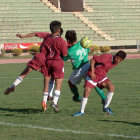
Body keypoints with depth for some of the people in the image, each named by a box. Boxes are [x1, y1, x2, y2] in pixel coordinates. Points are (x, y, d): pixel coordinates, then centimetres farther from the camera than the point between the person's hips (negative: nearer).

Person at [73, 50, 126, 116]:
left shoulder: (115, 62, -2)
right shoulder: (106, 57, -25)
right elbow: (93, 60, -20)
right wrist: (92, 72, -24)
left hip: (102, 76, 5)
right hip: (93, 75, -5)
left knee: (111, 88, -17)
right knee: (86, 91, -14)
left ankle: (106, 107, -2)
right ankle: (81, 111, 2)